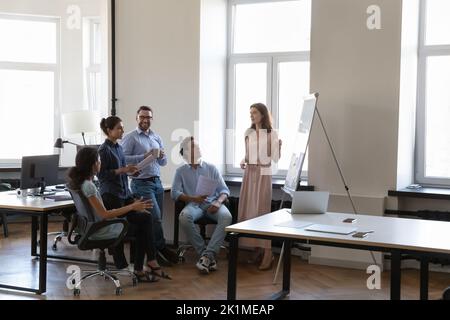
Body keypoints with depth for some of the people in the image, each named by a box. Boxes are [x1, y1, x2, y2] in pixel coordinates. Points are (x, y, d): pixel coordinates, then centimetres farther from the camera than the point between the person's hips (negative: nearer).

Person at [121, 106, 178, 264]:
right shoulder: (130, 137, -4)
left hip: (157, 181, 6)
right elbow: (123, 159, -15)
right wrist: (144, 156, -19)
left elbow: (164, 163, 18)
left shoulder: (157, 138, 16)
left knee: (157, 219, 6)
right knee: (156, 216, -12)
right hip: (141, 183, -6)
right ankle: (161, 248, 3)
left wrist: (161, 156, -4)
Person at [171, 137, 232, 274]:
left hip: (212, 203, 1)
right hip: (194, 204, -1)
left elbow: (224, 190, 11)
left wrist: (218, 202, -12)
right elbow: (175, 193, 3)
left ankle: (207, 255, -36)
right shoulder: (181, 171, 15)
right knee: (184, 217, -36)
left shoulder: (211, 168, 17)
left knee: (226, 217, -33)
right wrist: (193, 198, -15)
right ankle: (207, 255, -29)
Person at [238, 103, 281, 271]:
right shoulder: (248, 133, 8)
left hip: (264, 174, -5)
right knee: (249, 210, 4)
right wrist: (243, 161, -1)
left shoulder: (271, 134, -6)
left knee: (262, 211, -8)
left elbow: (275, 159, -7)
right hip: (249, 173, 5)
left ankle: (267, 253, -4)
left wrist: (279, 147, -25)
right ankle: (257, 248, 14)